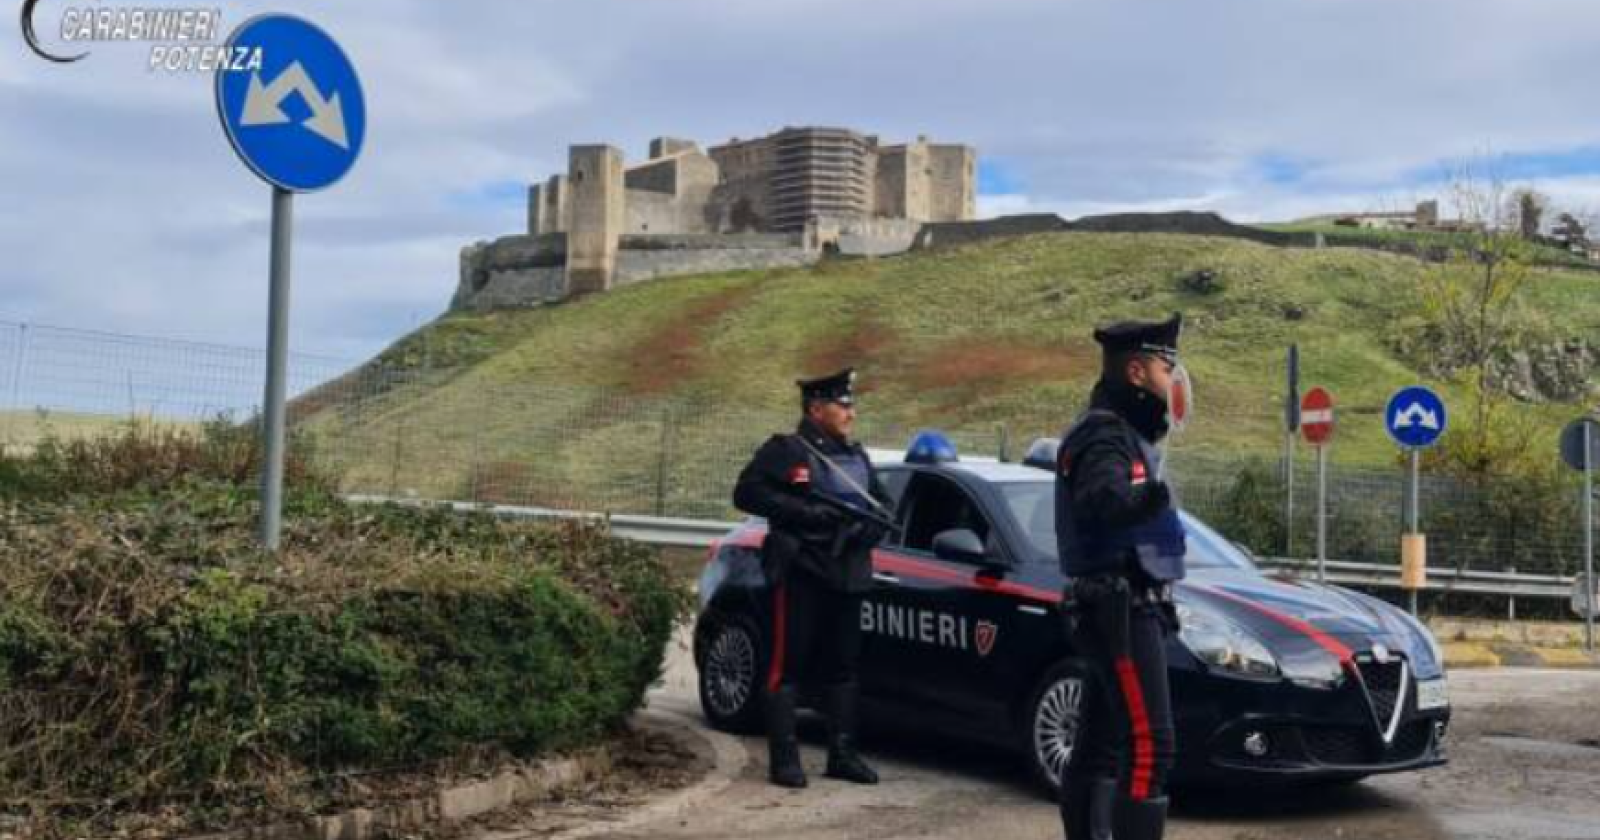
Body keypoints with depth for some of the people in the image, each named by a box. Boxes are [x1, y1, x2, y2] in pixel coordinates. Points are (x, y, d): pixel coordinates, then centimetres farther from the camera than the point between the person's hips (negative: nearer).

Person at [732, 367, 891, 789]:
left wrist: (871, 526, -2)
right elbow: (746, 493, -11)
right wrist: (805, 511, -18)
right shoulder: (784, 451, -2)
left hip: (847, 575, 7)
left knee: (843, 667, 9)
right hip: (800, 572, -6)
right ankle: (784, 758, 0)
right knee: (788, 666, -4)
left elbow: (883, 504, 21)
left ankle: (843, 754, 17)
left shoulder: (857, 456, 18)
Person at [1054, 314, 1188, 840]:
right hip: (1121, 608, -11)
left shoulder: (1123, 433, 17)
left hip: (1121, 608, 11)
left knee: (1099, 748, 13)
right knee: (1149, 747, -15)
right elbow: (1102, 500, -37)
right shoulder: (1104, 434, -15)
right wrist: (1144, 499, -55)